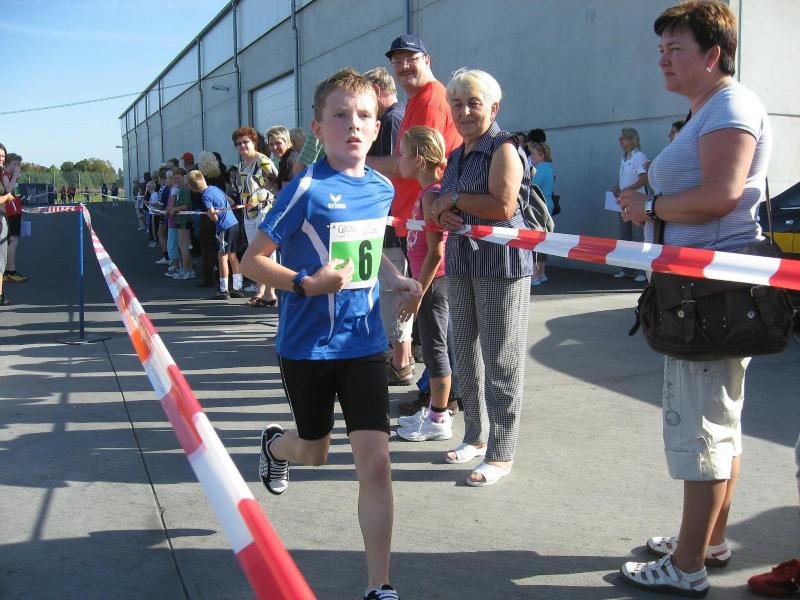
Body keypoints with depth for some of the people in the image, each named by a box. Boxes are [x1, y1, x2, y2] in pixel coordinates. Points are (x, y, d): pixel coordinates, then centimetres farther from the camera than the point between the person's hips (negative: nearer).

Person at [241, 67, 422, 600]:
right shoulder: (308, 189, -15)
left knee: (376, 462, -6)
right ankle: (275, 443, 56)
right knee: (315, 451, 18)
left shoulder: (382, 188, 1)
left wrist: (396, 279, 6)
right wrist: (309, 283, -25)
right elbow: (252, 261, -11)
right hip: (308, 346, -3)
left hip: (363, 342, 3)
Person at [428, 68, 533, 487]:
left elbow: (503, 205, -22)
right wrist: (442, 214, -1)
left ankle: (501, 454, 6)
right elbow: (443, 201, 23)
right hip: (462, 262, 8)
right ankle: (476, 436, 29)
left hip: (502, 263, -8)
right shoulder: (456, 155, 15)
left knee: (500, 360, -2)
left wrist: (454, 199, -12)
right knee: (466, 354, 14)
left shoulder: (504, 148, -9)